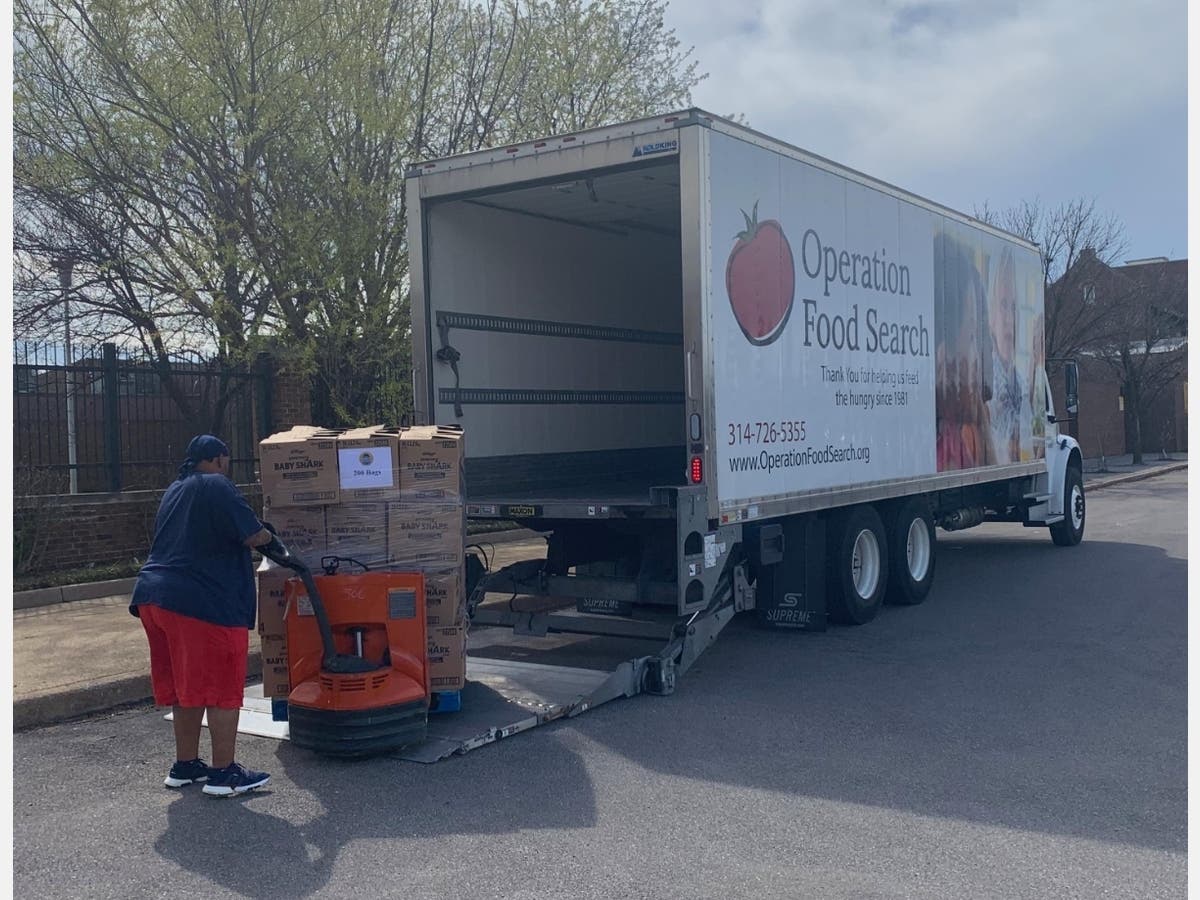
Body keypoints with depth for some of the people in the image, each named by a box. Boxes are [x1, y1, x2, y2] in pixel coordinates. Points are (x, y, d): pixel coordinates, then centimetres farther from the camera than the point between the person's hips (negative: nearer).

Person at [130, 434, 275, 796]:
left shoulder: (175, 491, 21)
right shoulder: (217, 487, -7)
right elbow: (253, 536, -12)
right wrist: (267, 535, 10)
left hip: (155, 596, 9)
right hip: (205, 603, -9)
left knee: (187, 686, 18)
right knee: (222, 688, -1)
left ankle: (185, 765, 26)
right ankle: (224, 773, 4)